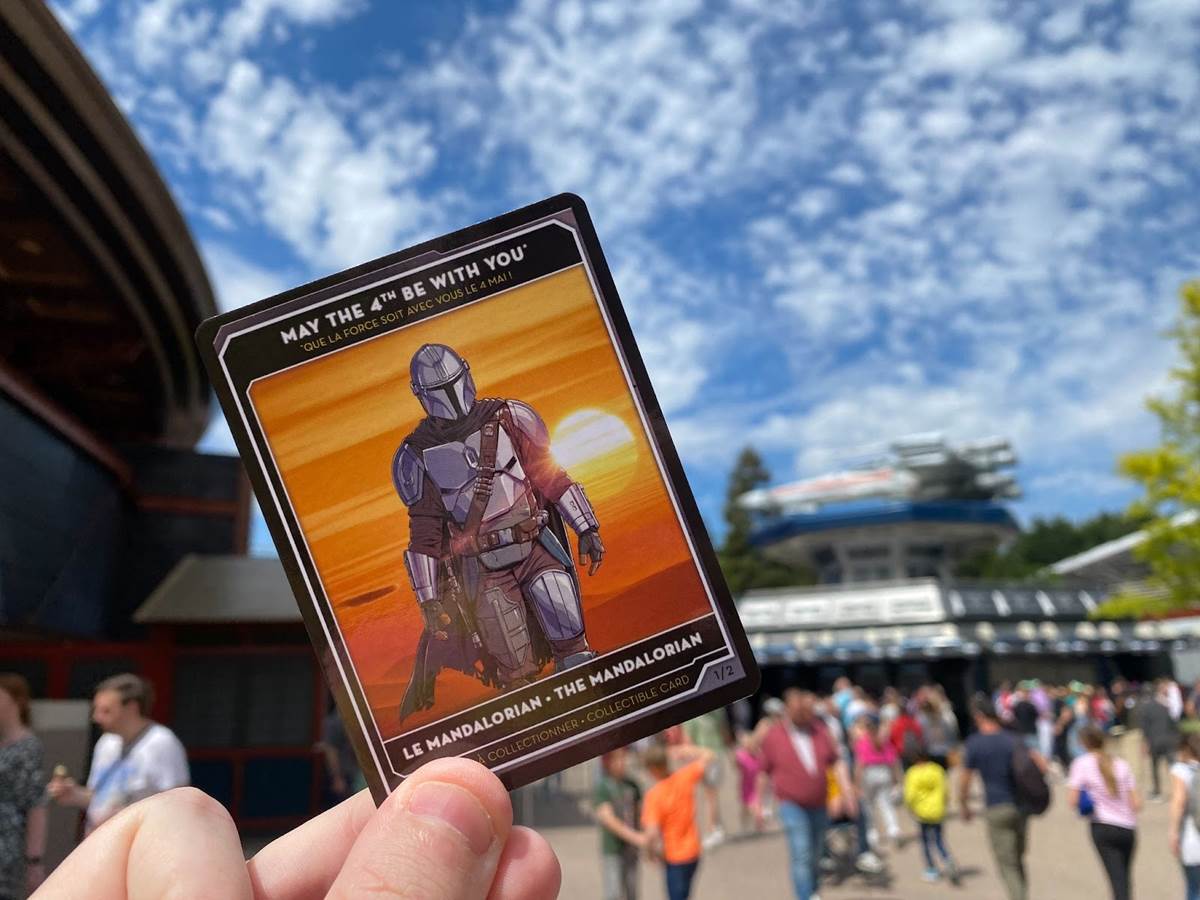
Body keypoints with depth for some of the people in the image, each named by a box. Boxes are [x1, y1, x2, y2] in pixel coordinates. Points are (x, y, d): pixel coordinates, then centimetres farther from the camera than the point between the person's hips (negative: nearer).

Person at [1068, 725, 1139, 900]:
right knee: (1124, 878, 19)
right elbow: (1136, 803, 2)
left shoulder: (1082, 763, -3)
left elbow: (1073, 801, -8)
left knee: (1117, 880, -6)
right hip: (1128, 828, 4)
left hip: (1103, 827, -4)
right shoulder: (1121, 764, 6)